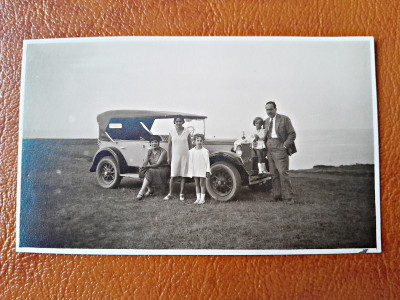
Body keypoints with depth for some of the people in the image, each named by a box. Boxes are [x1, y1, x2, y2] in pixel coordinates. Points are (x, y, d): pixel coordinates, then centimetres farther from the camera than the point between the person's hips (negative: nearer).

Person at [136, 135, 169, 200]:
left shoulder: (163, 151, -12)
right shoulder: (149, 151, 6)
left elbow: (158, 164, -19)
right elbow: (145, 162, -5)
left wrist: (146, 166, -28)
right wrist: (143, 167, -28)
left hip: (162, 170, -5)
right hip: (152, 169, 6)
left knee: (149, 172, -32)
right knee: (143, 172, -25)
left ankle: (141, 192, -32)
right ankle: (150, 189, -9)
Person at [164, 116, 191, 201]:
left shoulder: (187, 132, 1)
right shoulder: (172, 132, 2)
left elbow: (190, 145, 6)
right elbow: (169, 145, 6)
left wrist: (190, 156, 3)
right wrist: (169, 157, 4)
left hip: (185, 156, 0)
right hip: (175, 156, 0)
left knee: (183, 176, 5)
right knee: (173, 176, 1)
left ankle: (181, 194, 15)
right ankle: (170, 193, 11)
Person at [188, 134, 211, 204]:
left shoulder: (205, 151, -7)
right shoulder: (191, 151, 2)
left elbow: (207, 161, -5)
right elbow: (190, 161, 7)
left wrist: (208, 171, -8)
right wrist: (189, 171, 6)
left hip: (202, 171, -3)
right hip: (195, 171, 3)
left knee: (202, 184, 2)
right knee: (197, 184, 10)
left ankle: (202, 198, 9)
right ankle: (198, 198, 18)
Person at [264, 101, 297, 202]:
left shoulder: (284, 119, 1)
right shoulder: (266, 121, 17)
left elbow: (292, 134, -2)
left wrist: (285, 145, -11)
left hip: (280, 149, -5)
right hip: (269, 151, 5)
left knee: (283, 173, -9)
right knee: (274, 174, 5)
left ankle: (288, 197, -2)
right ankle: (277, 196, 11)